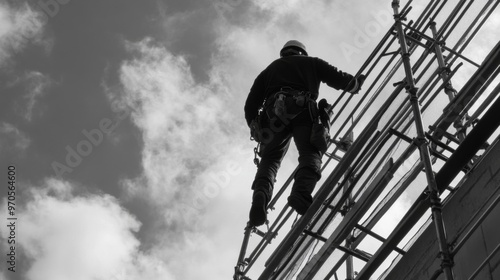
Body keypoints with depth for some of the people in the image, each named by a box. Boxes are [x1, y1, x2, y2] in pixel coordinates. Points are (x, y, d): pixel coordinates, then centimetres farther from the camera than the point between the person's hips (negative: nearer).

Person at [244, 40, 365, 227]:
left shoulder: (269, 70, 34)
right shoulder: (311, 62, 31)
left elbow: (251, 105, 23)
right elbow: (337, 78, 18)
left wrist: (256, 129, 32)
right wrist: (355, 85, 37)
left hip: (274, 113, 2)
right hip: (304, 110, -2)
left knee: (269, 159, 4)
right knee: (310, 154, -13)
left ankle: (261, 194, -27)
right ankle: (301, 192, -43)